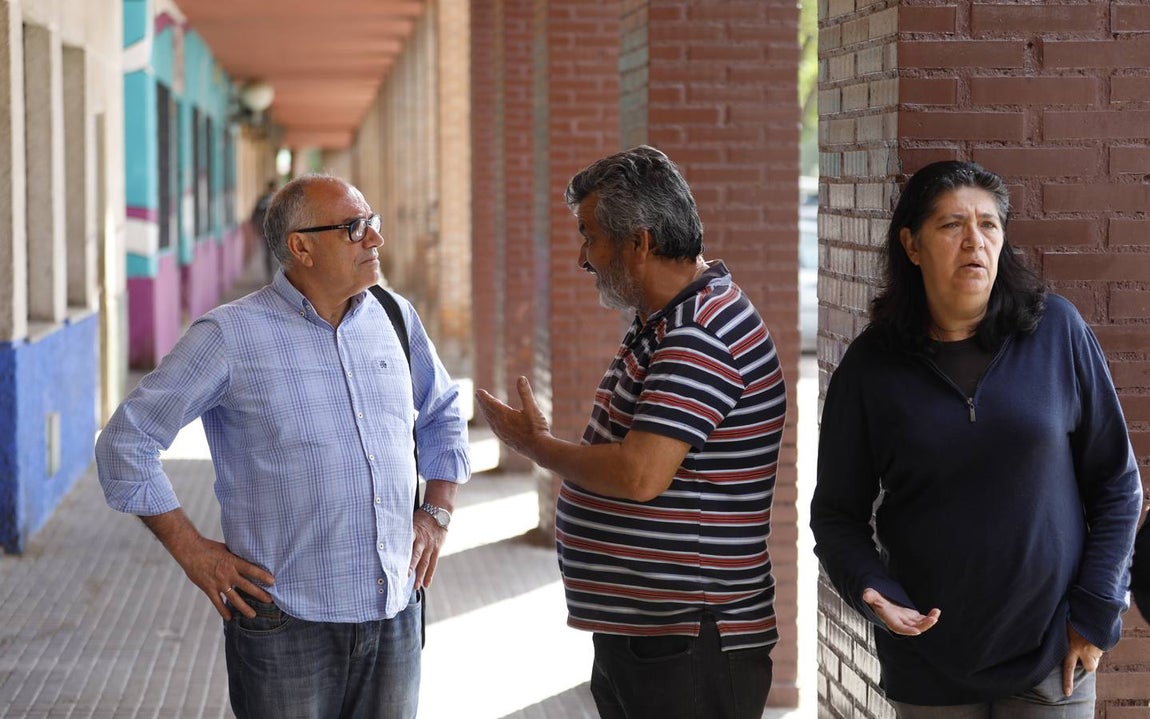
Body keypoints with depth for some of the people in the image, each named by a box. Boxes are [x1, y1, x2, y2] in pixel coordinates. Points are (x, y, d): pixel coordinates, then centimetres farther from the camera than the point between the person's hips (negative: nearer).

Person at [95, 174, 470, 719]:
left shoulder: (395, 319, 8)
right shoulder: (231, 336, -7)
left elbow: (442, 414, 25)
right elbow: (125, 441, -4)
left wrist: (437, 512, 12)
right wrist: (190, 550, -6)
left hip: (395, 615, 5)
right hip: (287, 624, -5)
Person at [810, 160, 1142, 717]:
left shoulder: (1056, 331, -5)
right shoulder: (870, 367, -3)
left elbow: (1116, 483, 1)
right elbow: (837, 512, 2)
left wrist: (1095, 613, -3)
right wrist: (872, 590, -16)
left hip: (1052, 655, 0)